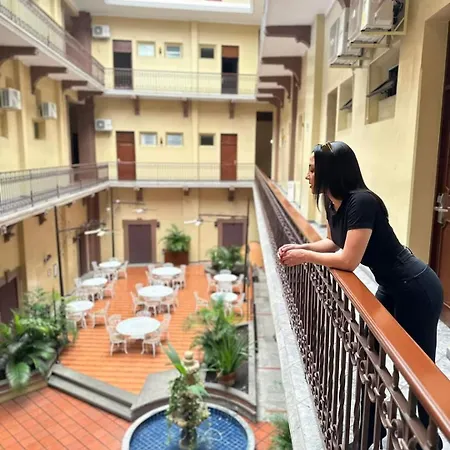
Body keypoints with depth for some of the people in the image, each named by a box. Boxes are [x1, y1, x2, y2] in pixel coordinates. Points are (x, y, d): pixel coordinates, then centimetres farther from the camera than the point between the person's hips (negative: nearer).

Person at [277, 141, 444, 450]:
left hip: (416, 290, -9)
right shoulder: (334, 202, -3)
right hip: (391, 288, 9)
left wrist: (304, 257, -17)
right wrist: (301, 247, -3)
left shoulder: (361, 202, -30)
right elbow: (334, 242, 11)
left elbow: (348, 260, -29)